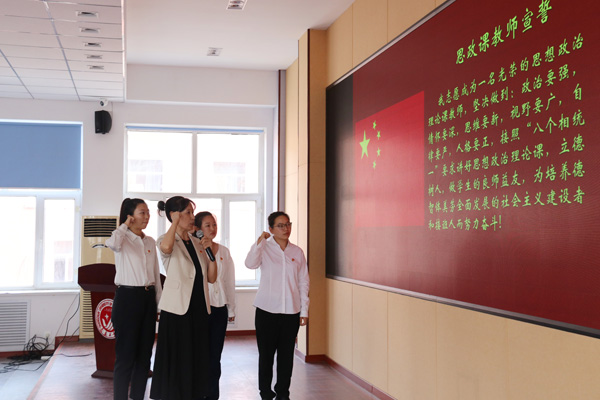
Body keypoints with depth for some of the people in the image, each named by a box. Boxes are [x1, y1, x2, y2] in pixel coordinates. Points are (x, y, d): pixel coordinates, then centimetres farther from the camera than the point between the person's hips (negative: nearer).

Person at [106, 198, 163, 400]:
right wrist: (125, 225, -13)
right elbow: (112, 243, -31)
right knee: (125, 356, -4)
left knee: (144, 355, 10)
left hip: (148, 298, 6)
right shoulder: (123, 238, -4)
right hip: (127, 298, -6)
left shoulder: (150, 242, 13)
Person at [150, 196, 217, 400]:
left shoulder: (197, 243, 13)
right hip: (177, 309, -6)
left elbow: (211, 278, 10)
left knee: (198, 361, 9)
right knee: (176, 362, -1)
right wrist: (176, 222, -18)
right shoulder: (166, 240, -4)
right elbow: (166, 248, -32)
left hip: (199, 308, 6)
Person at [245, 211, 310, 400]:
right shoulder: (264, 248, 0)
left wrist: (304, 310, 5)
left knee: (287, 354, 6)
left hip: (291, 311, 2)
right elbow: (250, 264, -20)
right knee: (266, 354, 3)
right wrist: (259, 242, -29)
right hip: (267, 310, -2)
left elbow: (303, 282, 9)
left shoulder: (297, 252, 7)